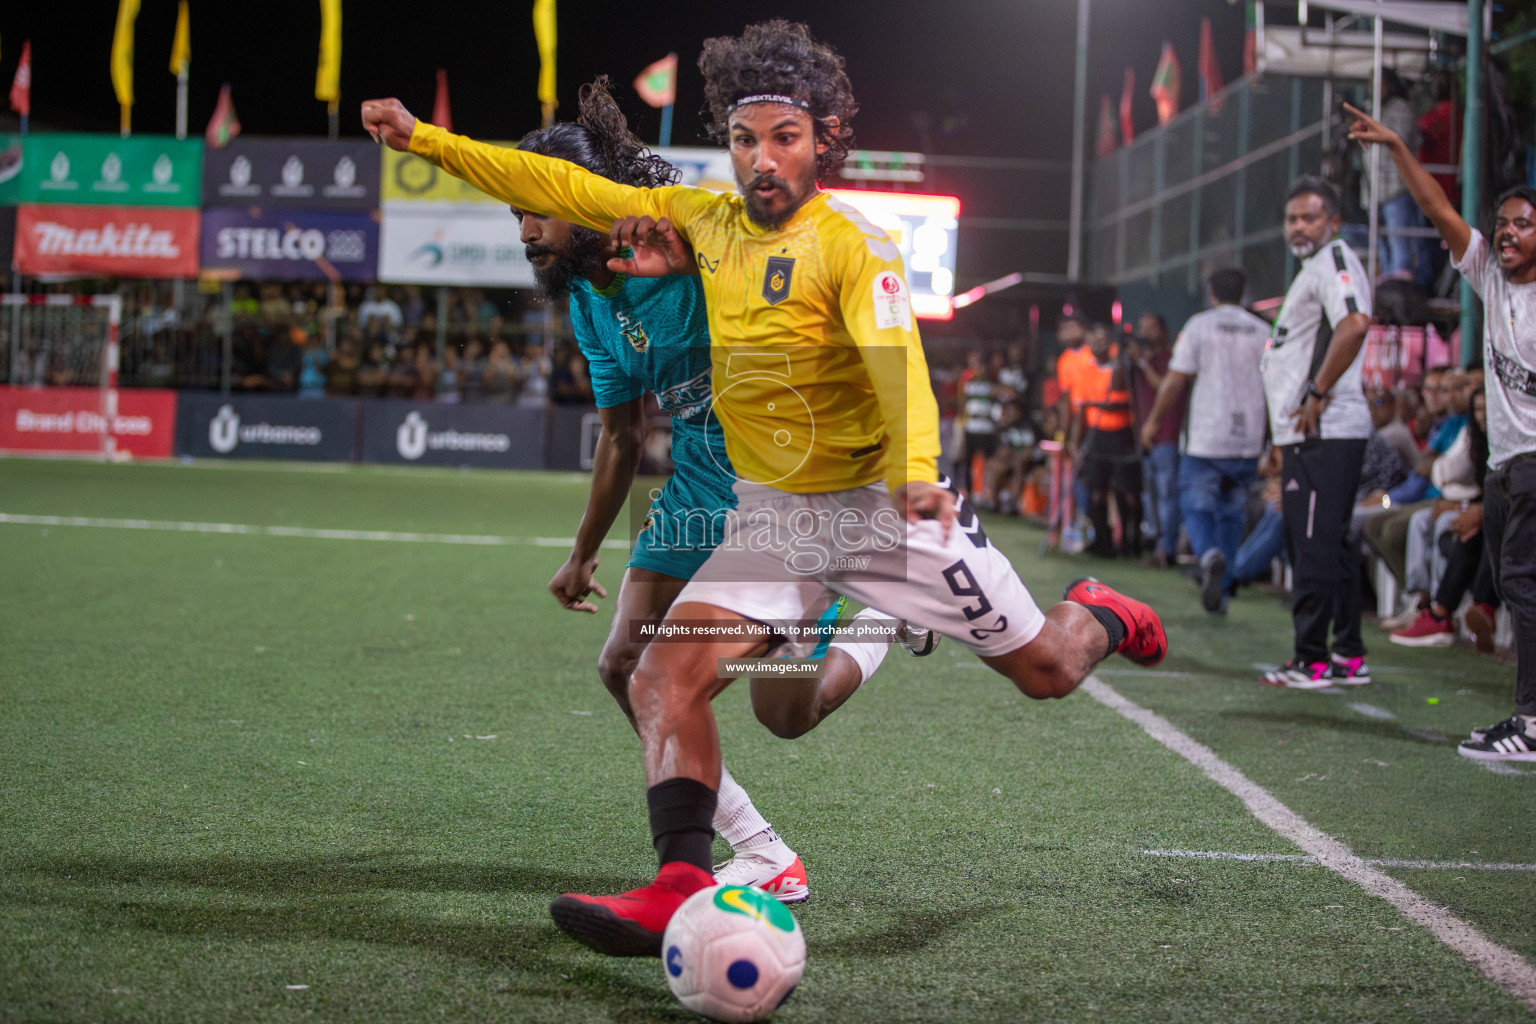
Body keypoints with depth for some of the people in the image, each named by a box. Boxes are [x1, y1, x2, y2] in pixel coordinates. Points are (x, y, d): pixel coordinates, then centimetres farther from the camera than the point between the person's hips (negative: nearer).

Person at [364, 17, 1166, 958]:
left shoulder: (854, 244, -15)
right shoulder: (706, 219, 1)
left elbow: (897, 363, -30)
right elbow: (569, 189, 6)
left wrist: (917, 474, -49)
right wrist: (426, 140, 2)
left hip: (882, 502, -4)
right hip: (774, 517, 4)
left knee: (1047, 671, 6)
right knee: (664, 680, -18)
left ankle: (1099, 615, 41)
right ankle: (683, 890, -21)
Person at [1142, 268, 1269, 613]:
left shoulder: (1199, 325, -2)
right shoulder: (1263, 331, 7)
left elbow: (1175, 380, -3)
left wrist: (1153, 421, 10)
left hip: (1206, 441, -3)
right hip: (1248, 441, 3)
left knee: (1197, 506, 3)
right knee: (1233, 512, 12)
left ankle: (1209, 554, -28)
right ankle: (1223, 591, 13)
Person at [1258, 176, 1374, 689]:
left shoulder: (1334, 259, -10)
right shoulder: (1314, 268, 23)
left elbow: (1355, 323, -29)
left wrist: (1317, 393, -22)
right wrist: (1286, 440, 24)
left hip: (1324, 433, -11)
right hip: (1311, 434, 11)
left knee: (1314, 546, -9)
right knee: (1332, 544, 13)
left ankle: (1312, 660, -6)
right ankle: (1349, 656, 19)